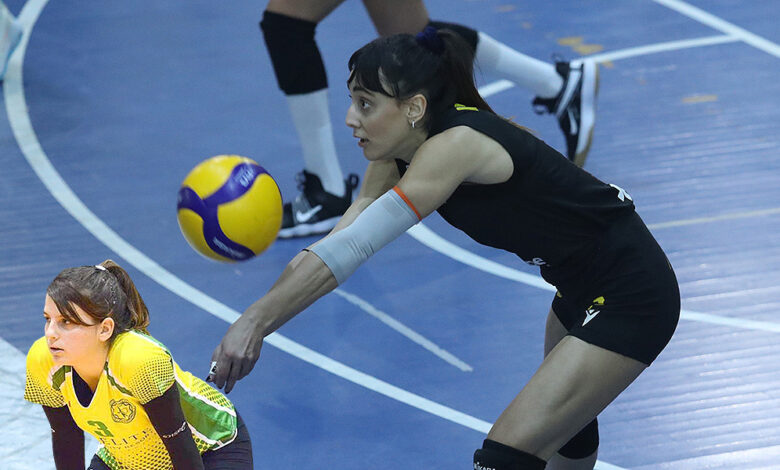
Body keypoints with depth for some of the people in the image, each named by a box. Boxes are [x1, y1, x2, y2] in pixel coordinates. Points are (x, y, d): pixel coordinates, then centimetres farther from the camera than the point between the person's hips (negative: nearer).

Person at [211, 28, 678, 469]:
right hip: (583, 288, 10)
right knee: (564, 420, 33)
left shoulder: (456, 145, -30)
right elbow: (338, 242, -10)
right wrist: (257, 318, -23)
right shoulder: (399, 155, -4)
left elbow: (354, 247, -37)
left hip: (631, 298, -10)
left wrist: (258, 320, -40)